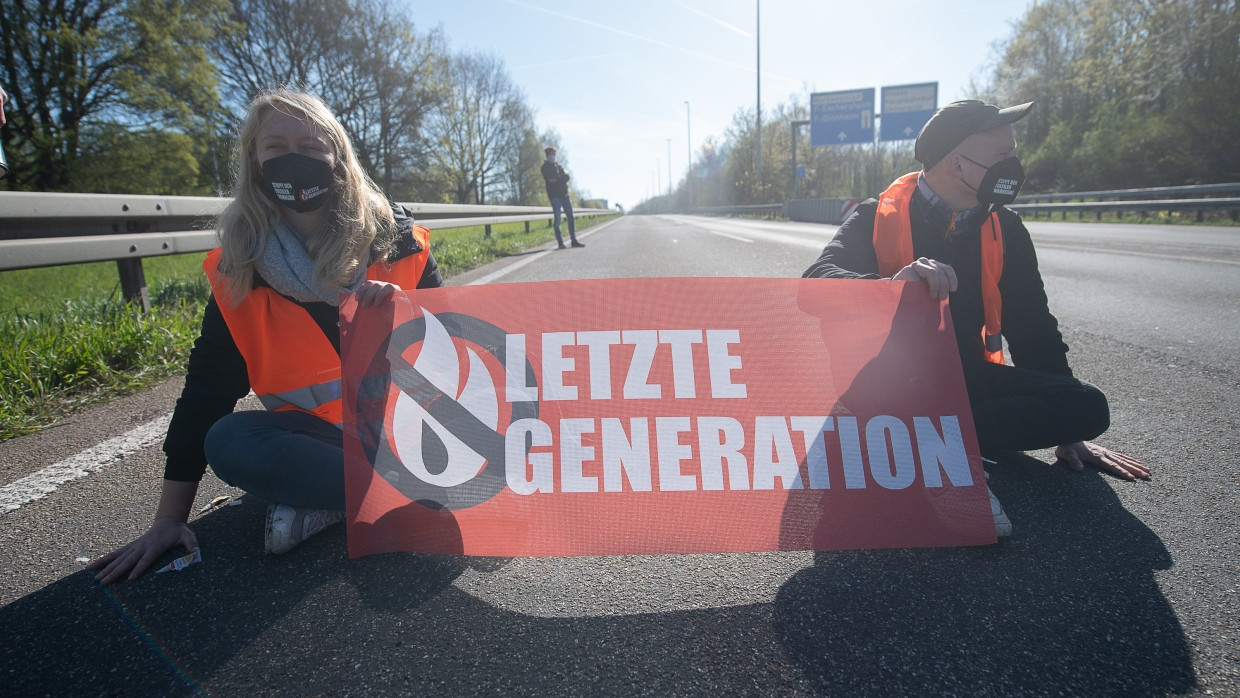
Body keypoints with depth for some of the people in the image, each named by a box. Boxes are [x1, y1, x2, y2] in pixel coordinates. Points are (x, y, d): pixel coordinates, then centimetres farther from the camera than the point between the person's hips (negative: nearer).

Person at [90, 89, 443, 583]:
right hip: (314, 429, 2)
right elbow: (207, 388, 0)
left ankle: (321, 497, -19)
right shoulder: (240, 269, -2)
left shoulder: (396, 240, -6)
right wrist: (168, 520, -2)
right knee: (229, 442, -28)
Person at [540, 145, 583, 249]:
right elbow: (548, 179, -13)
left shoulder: (559, 166, 20)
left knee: (571, 218, 2)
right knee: (557, 219, -7)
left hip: (564, 194, 6)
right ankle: (560, 242, -6)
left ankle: (574, 240, 5)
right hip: (554, 195, -5)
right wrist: (561, 179, -6)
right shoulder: (545, 167, 3)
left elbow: (567, 177, 6)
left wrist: (556, 179, -11)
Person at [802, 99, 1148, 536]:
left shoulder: (1005, 229, 5)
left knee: (1089, 407, -18)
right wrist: (893, 284, -47)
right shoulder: (877, 218, -8)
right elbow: (817, 280, -26)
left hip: (966, 377, 5)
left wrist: (1068, 432, 8)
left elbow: (1034, 329, 10)